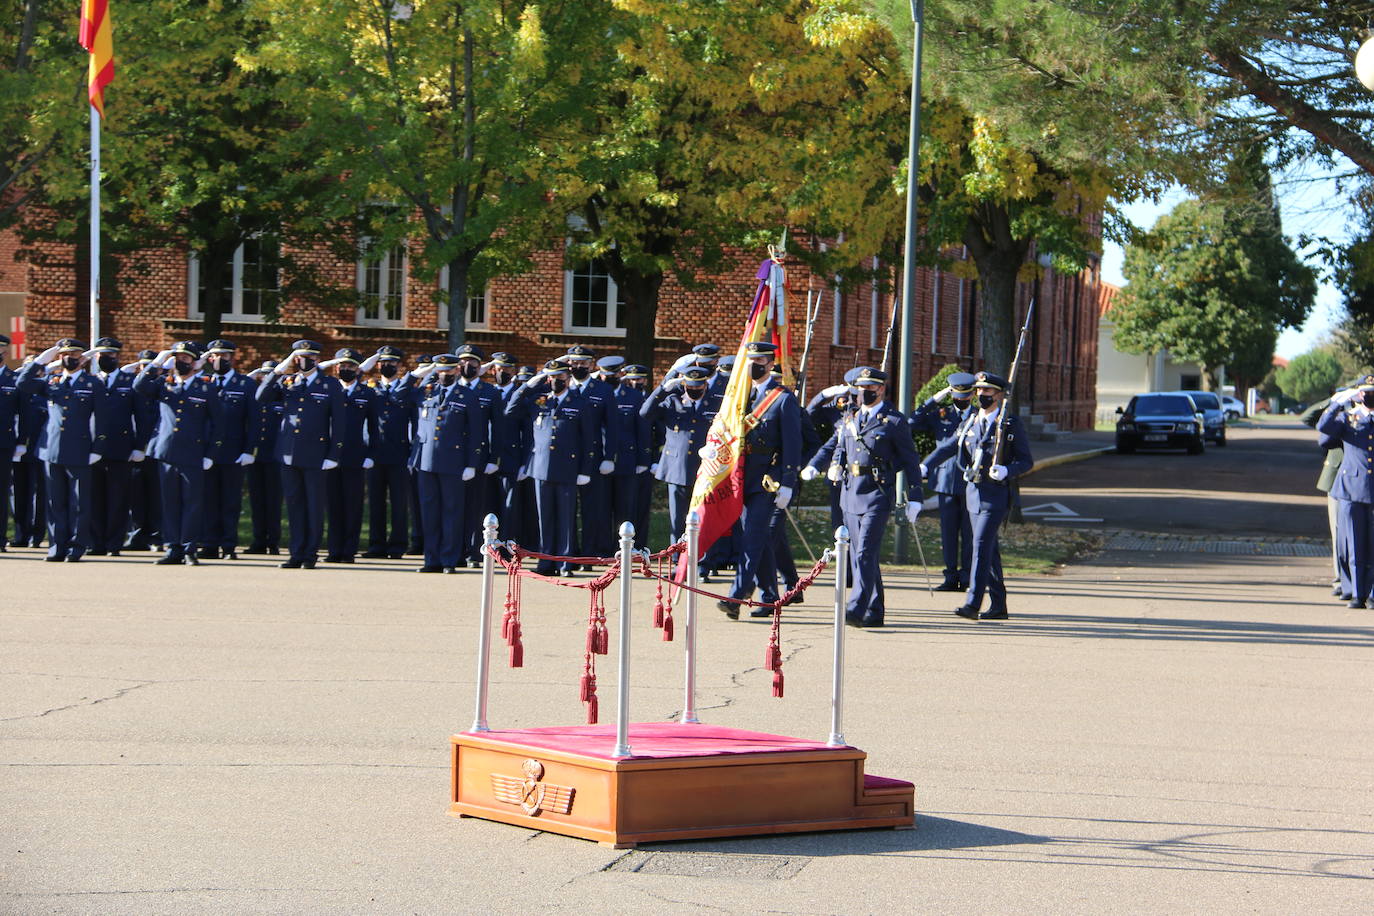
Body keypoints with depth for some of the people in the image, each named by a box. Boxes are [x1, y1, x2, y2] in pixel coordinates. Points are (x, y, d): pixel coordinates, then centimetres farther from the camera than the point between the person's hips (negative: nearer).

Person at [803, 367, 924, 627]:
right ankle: (875, 612, 16)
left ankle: (857, 609, -21)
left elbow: (911, 461, 1)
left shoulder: (894, 421, -1)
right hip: (850, 495, 7)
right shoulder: (850, 420, 16)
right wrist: (814, 467, -5)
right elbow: (831, 447, 16)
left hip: (877, 495, -7)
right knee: (858, 554, 9)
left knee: (865, 553, -15)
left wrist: (914, 498, -3)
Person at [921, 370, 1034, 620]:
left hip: (996, 494, -6)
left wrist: (1006, 471, -22)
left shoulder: (1011, 424, -4)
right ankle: (998, 604, 18)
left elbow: (1026, 461, -3)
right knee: (989, 549, 11)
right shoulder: (970, 422, 12)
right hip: (973, 491, 6)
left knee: (981, 546, -15)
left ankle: (972, 603, -20)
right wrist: (924, 467, 4)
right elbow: (947, 448, 16)